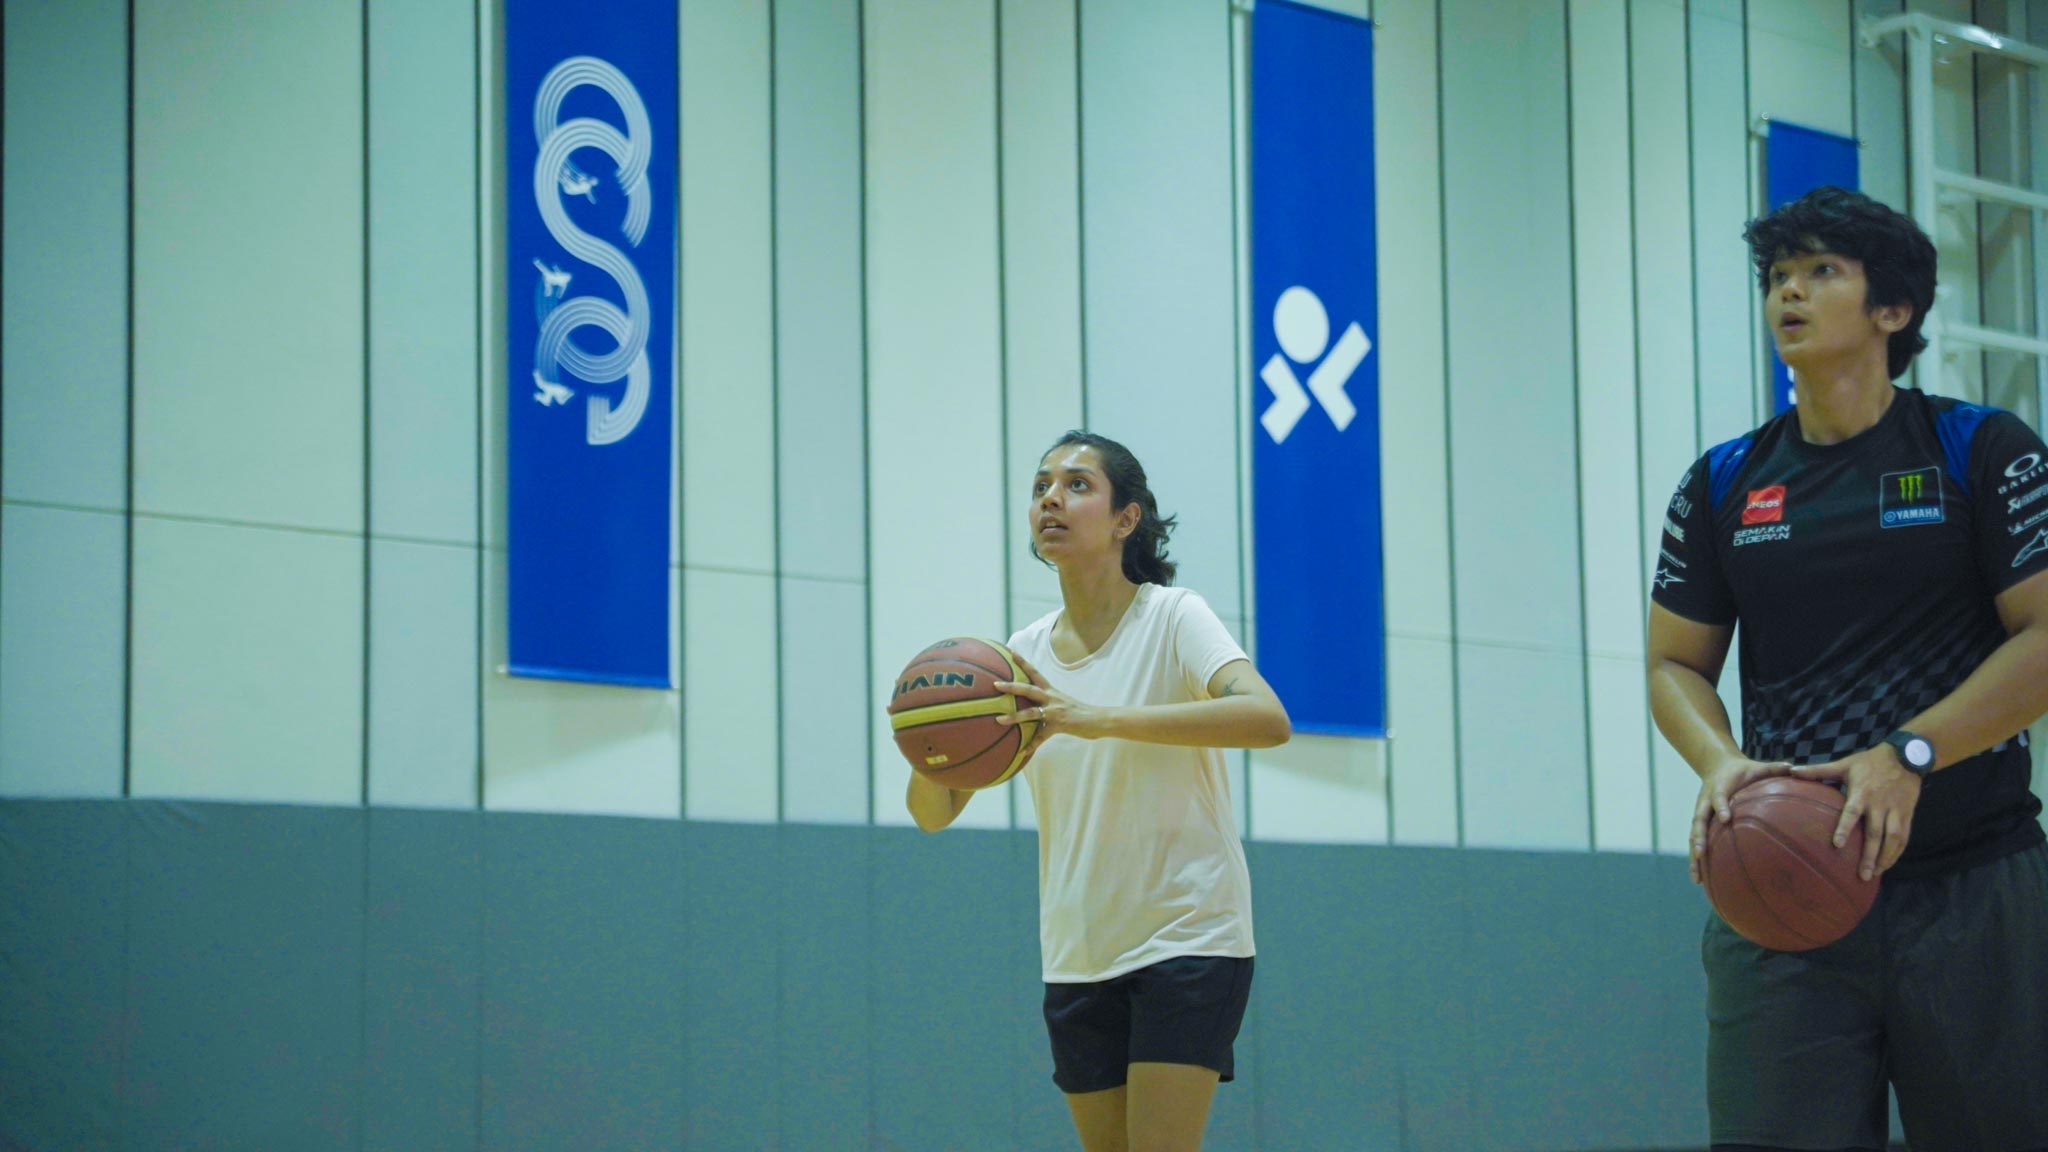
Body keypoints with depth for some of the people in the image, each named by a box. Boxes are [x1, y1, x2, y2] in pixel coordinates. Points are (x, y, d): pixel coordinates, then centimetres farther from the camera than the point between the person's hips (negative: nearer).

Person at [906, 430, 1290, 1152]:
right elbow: (933, 815, 3)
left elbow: (1267, 719, -29)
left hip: (1185, 936, -5)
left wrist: (1098, 719, -38)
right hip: (1076, 956, 5)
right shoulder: (1023, 655, 5)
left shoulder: (1173, 618, -9)